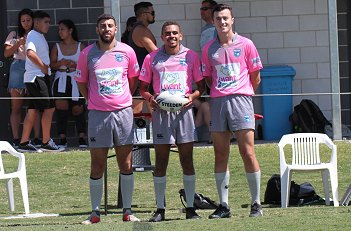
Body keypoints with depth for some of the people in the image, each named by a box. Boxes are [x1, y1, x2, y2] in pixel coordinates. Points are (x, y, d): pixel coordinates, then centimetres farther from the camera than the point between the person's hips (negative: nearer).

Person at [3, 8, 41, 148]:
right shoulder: (14, 35, 13)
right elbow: (6, 53, 5)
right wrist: (18, 44, -8)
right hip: (18, 67, 0)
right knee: (16, 107, -3)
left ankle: (37, 138, -5)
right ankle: (16, 139, -3)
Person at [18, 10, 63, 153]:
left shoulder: (40, 36, 19)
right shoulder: (33, 36, -12)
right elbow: (30, 53, -28)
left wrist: (46, 68, 8)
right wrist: (44, 67, -20)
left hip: (41, 77, 10)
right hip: (37, 77, -10)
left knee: (33, 110, 10)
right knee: (49, 108, -9)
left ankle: (24, 143, 11)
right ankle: (46, 142, -4)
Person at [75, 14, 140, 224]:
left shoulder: (126, 51, 3)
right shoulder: (87, 54, 0)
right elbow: (81, 83, 11)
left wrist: (124, 100, 12)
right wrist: (94, 101, 6)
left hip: (124, 112, 1)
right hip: (98, 114, -1)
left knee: (126, 165, 3)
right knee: (97, 166, 1)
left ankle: (128, 210, 9)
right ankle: (95, 212, 6)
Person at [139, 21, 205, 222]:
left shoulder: (191, 56, 8)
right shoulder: (152, 58, 9)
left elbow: (201, 86, 11)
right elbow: (143, 88, 13)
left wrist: (193, 96, -9)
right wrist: (150, 98, -7)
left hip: (184, 110, 0)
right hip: (161, 112, 0)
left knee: (187, 160, 0)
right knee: (161, 161, -1)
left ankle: (191, 207, 4)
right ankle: (160, 209, 3)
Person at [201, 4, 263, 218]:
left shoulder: (245, 44, 3)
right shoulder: (209, 48, 10)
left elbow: (255, 76, 9)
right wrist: (220, 92, 7)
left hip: (241, 98, -3)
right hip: (217, 102, 3)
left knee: (248, 152, -7)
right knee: (221, 155, 3)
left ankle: (256, 203, -1)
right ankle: (223, 205, 7)